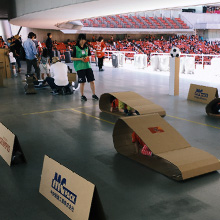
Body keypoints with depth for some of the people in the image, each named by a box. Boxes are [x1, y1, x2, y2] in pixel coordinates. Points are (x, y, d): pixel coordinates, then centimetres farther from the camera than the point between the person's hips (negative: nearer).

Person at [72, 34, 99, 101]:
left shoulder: (87, 47, 9)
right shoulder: (76, 48, -5)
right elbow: (72, 58, -5)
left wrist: (88, 58, -3)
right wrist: (80, 59, -16)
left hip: (87, 66, 4)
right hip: (80, 67, -4)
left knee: (92, 80, 1)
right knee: (82, 82, 0)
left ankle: (94, 95, 13)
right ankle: (82, 96, 16)